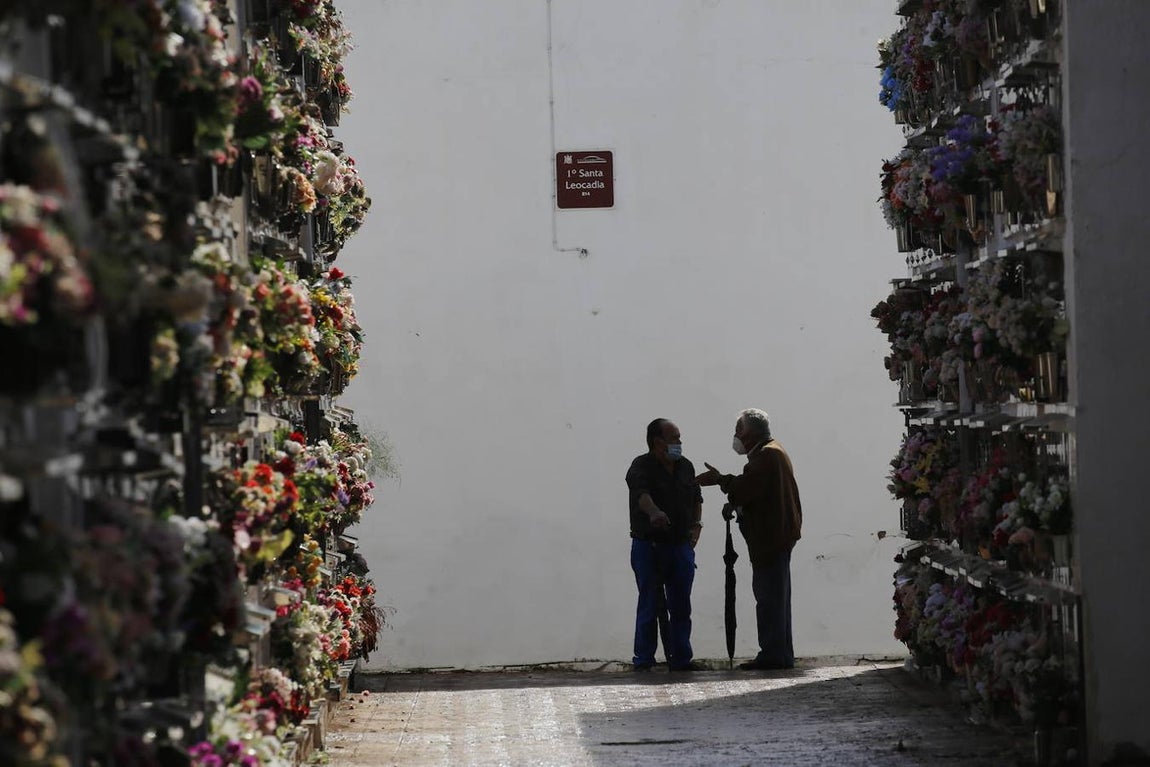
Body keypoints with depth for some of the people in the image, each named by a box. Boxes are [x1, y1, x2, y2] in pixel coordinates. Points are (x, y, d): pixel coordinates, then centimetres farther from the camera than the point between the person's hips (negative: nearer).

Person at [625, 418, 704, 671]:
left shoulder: (685, 467, 12)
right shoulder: (642, 466, -9)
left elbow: (697, 498, 27)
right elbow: (641, 493, -29)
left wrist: (697, 523, 11)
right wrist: (654, 512, -49)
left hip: (681, 546, 5)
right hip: (649, 546, -5)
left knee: (681, 606, 7)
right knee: (649, 605, -3)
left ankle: (681, 658, 13)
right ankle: (643, 660, 3)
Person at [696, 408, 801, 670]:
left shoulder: (766, 455, -13)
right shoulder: (772, 452, 21)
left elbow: (748, 487, -23)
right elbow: (754, 489, 22)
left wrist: (720, 479, -11)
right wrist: (735, 504, 7)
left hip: (770, 538, -11)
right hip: (777, 536, 11)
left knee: (769, 596, -9)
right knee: (774, 597, 13)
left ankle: (773, 654, -9)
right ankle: (780, 654, 17)